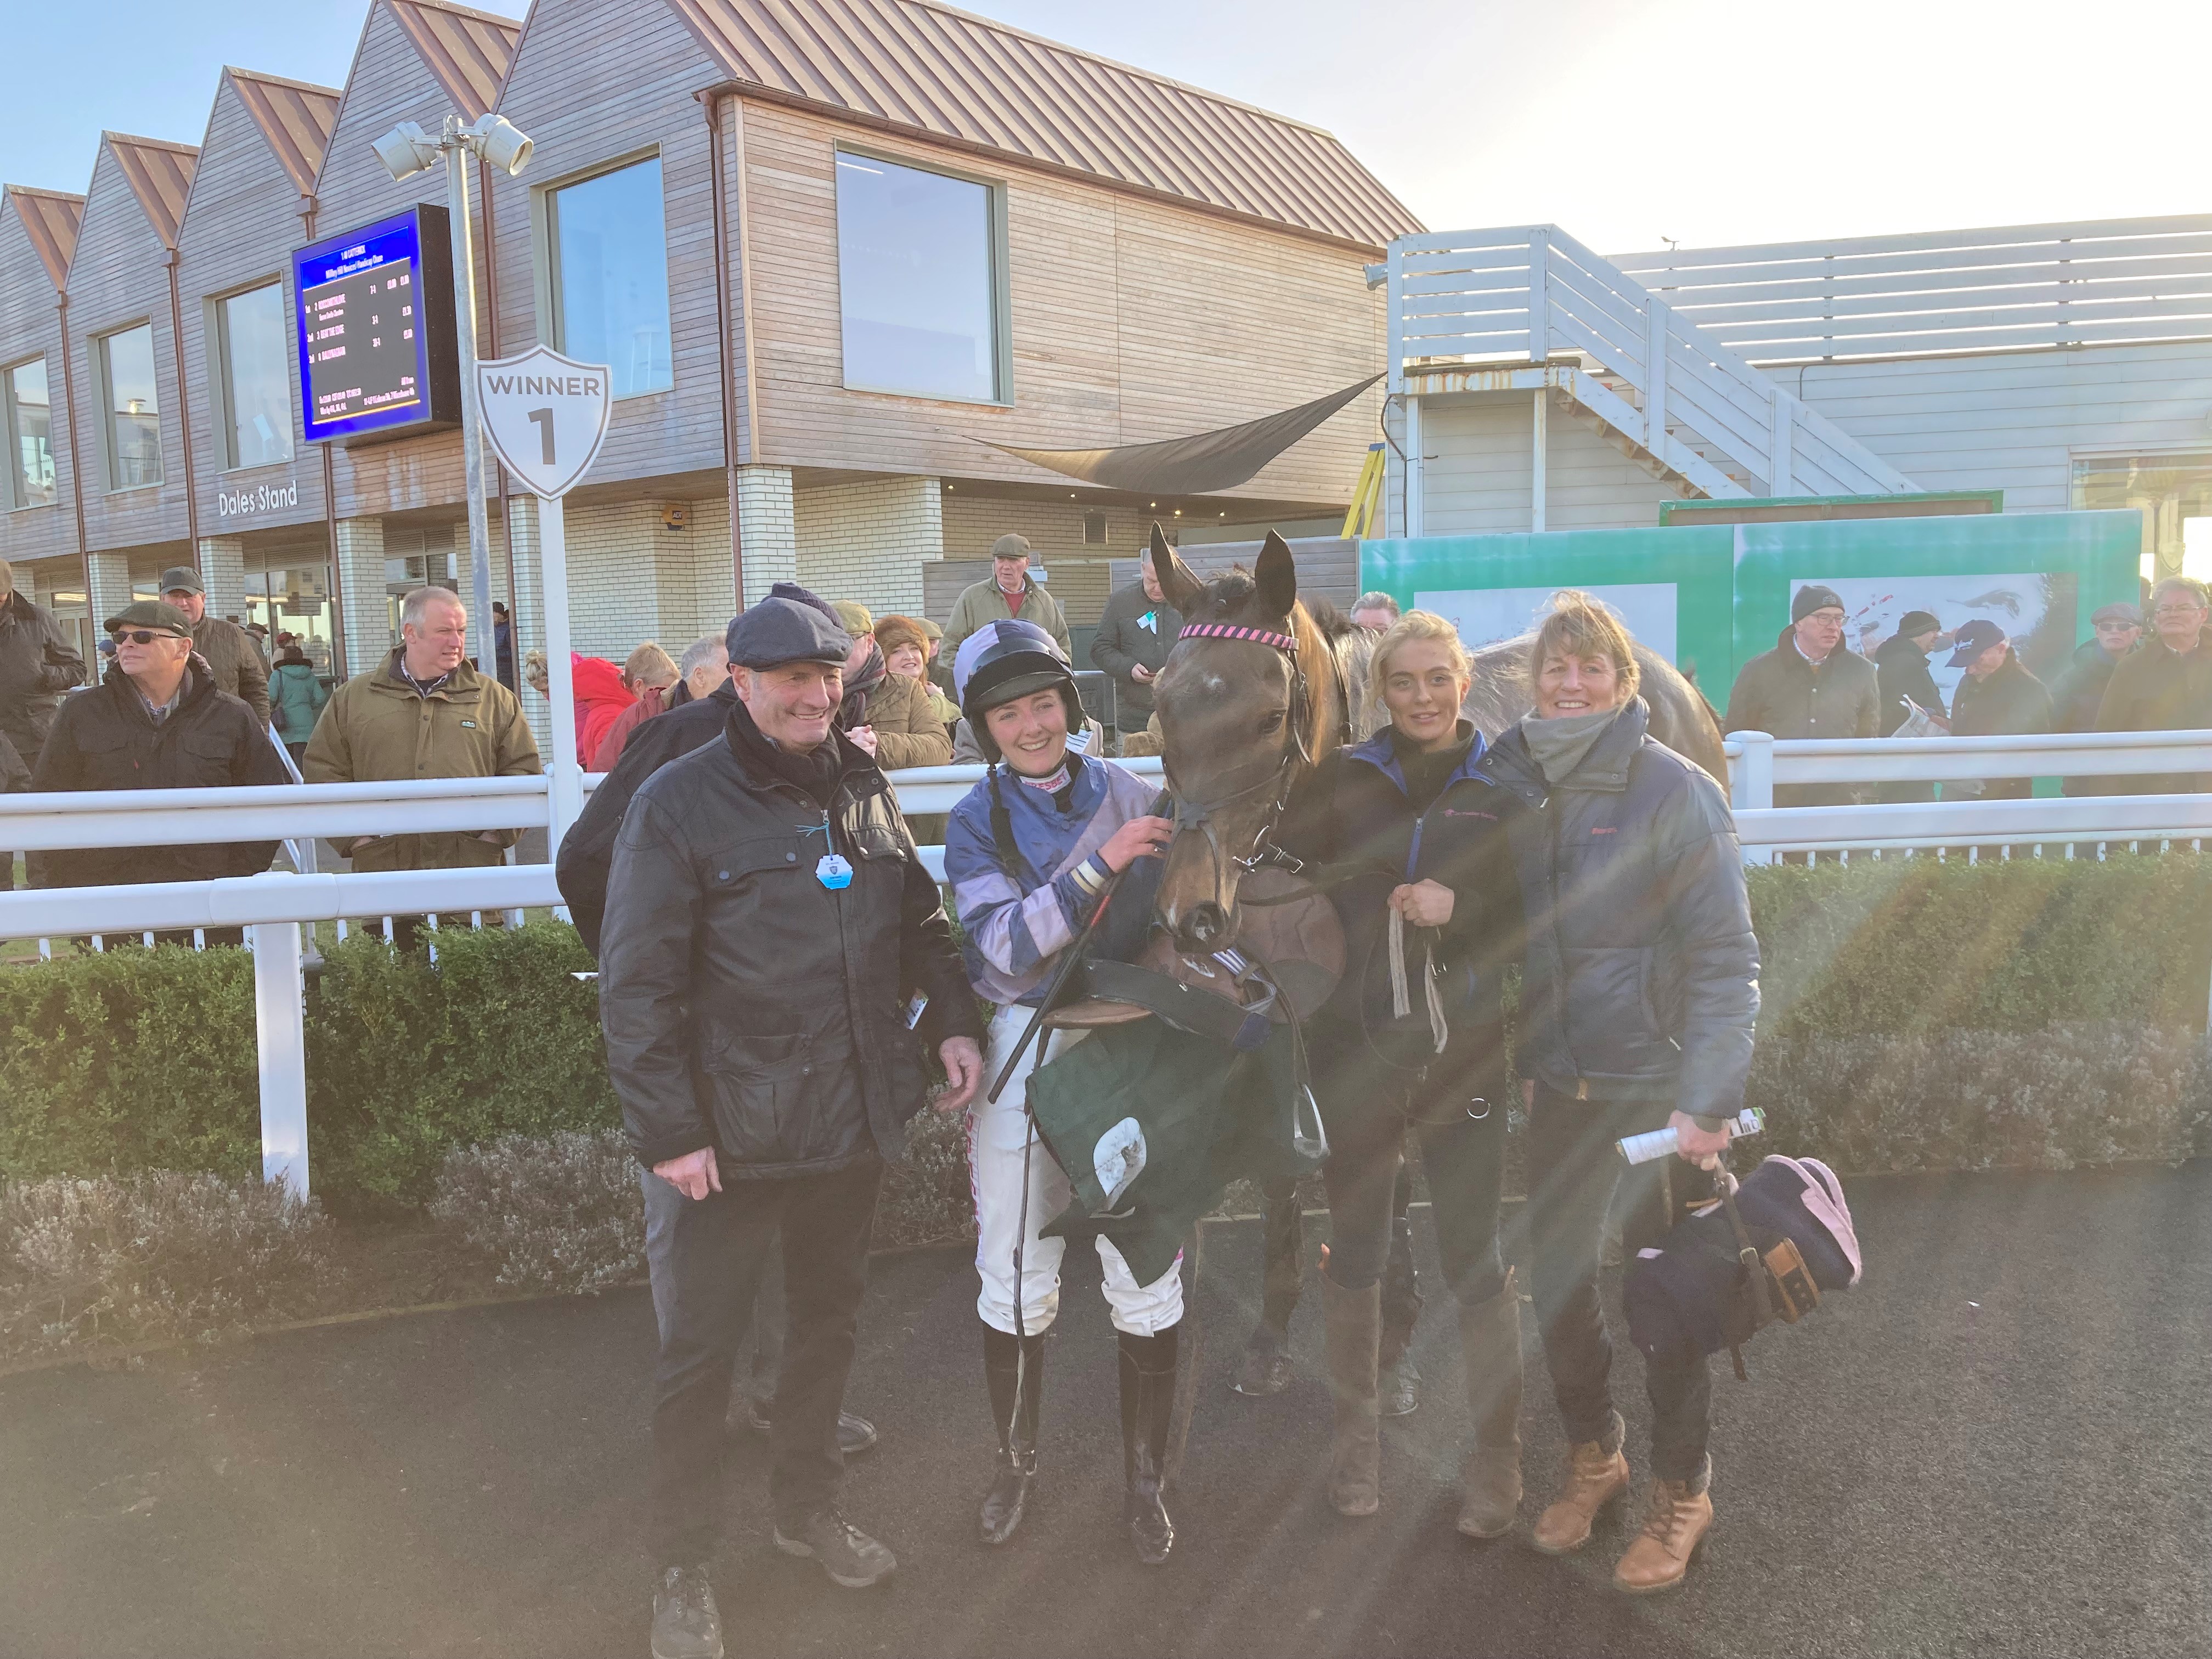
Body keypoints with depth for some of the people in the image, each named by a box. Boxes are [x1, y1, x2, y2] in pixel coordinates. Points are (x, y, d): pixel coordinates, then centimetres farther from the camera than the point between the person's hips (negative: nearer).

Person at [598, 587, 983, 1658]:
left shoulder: (862, 789, 6)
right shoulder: (678, 804, -12)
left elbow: (922, 920, 16)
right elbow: (637, 986, -13)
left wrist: (952, 1021, 3)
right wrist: (668, 1129, -15)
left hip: (854, 1119, 6)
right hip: (728, 1131, -5)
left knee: (828, 1317, 21)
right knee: (699, 1353, 7)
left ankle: (808, 1508, 43)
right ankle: (682, 1571, 27)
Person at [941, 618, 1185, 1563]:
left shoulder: (1128, 795, 2)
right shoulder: (976, 821, 0)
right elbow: (1004, 947, -15)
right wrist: (1099, 865, -24)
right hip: (1022, 1052, 0)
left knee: (1147, 1274, 3)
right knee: (1014, 1277, 8)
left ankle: (1143, 1479, 23)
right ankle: (1015, 1461, 32)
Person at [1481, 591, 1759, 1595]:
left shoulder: (1674, 791, -13)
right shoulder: (1509, 785, 2)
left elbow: (1725, 957, -14)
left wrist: (1707, 1099, -20)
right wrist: (1510, 1062, 3)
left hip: (1655, 1084, -4)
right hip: (1557, 1085, 4)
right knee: (1556, 1277, 13)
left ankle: (1681, 1490, 28)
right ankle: (1593, 1455, 36)